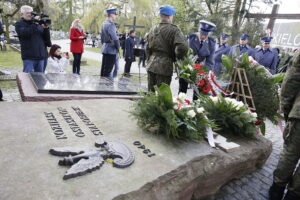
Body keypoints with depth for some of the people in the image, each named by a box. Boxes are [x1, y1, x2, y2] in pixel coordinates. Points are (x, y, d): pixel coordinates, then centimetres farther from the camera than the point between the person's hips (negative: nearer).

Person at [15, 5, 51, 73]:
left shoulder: (38, 23, 15)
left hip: (41, 56, 4)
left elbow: (46, 37, 10)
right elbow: (25, 33, -15)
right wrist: (35, 24, -17)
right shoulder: (19, 24, 5)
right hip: (29, 57, -4)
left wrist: (46, 28, -8)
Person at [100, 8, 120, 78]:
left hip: (105, 48, 10)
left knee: (103, 68, 15)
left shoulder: (104, 23, 15)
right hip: (111, 49, -9)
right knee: (108, 70, -5)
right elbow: (115, 38, -21)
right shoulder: (111, 24, -15)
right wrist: (118, 47, -9)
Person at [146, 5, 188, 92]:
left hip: (151, 66, 7)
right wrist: (177, 57, -3)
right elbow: (183, 47, -21)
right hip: (164, 67, -6)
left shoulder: (153, 29, 14)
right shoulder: (173, 29, -8)